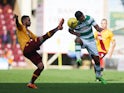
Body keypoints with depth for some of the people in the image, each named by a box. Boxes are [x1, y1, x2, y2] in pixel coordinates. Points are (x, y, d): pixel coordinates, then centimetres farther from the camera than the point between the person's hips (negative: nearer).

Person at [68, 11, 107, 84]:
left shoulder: (89, 18, -12)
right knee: (77, 39, -39)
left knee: (96, 58, -1)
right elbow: (70, 30, 3)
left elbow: (97, 27, -10)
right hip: (82, 41, -2)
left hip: (91, 41, 2)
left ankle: (98, 75, 21)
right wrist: (75, 33, -17)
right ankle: (78, 58, -49)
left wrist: (100, 29, -33)